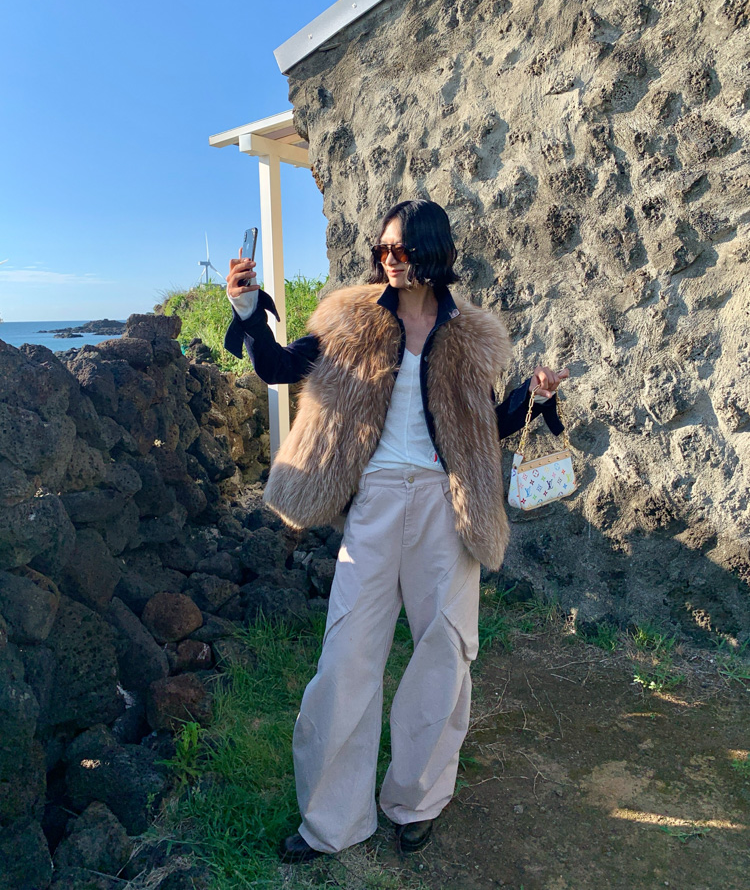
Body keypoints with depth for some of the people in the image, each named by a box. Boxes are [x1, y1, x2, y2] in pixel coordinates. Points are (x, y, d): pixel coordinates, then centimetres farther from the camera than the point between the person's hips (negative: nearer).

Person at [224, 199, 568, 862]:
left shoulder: (470, 336, 7)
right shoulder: (353, 321, 6)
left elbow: (487, 429, 13)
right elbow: (277, 367, 4)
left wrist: (534, 396, -3)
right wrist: (249, 309, -10)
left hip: (445, 503, 1)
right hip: (374, 501, 0)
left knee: (443, 651, 8)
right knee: (349, 653, 2)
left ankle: (417, 801, 31)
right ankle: (332, 819, 21)